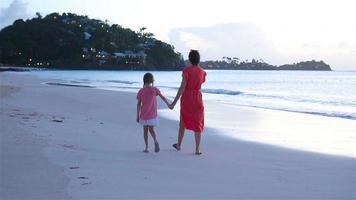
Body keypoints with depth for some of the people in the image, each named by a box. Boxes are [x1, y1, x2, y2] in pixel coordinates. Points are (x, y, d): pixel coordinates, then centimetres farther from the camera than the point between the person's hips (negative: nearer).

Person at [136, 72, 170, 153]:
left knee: (145, 130, 11)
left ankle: (146, 147, 5)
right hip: (152, 114, 0)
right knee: (151, 129, 11)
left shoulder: (141, 91, -3)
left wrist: (138, 115, 3)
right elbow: (162, 97, -2)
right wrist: (168, 104, 12)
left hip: (144, 114, 0)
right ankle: (155, 141, -17)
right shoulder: (154, 89, -6)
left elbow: (138, 104, -2)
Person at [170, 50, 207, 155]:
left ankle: (179, 145, 30)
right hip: (197, 98, 2)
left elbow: (182, 87, -18)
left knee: (183, 122, 16)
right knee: (197, 124, 5)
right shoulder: (202, 72, -1)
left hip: (186, 98, -1)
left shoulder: (187, 70, -13)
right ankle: (197, 149, -1)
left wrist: (174, 102, -16)